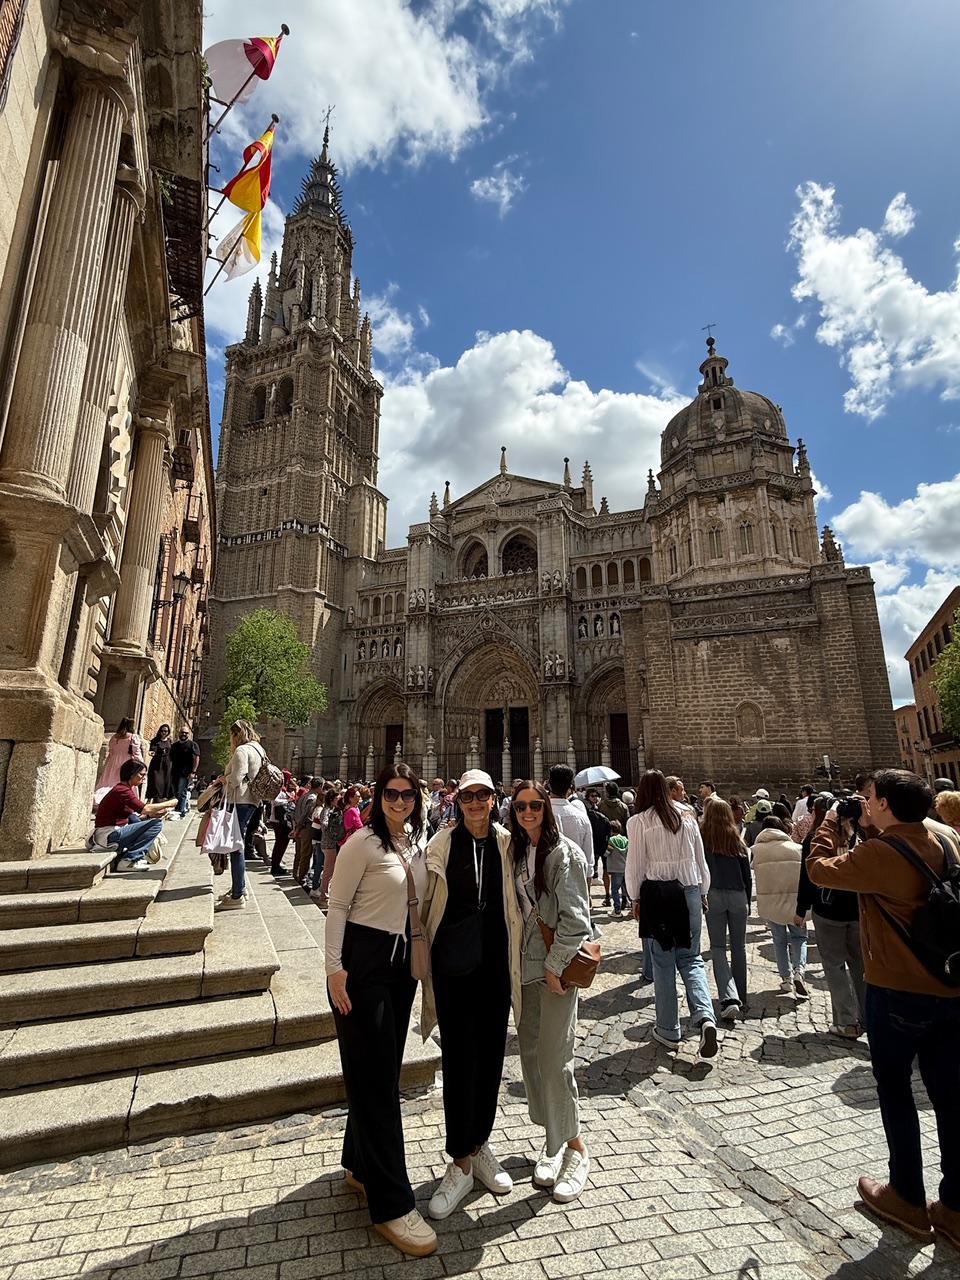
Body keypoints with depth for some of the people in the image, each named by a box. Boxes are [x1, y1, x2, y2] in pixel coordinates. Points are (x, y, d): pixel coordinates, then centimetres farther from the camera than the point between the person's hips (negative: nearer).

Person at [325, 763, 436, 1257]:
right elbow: (337, 906, -13)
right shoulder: (363, 842, -15)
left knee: (386, 1069, 18)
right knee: (375, 1076, 1)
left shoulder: (418, 843, 6)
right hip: (364, 961, -7)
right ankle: (391, 1204, 12)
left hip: (402, 961, 7)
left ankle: (360, 1166, 38)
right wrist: (334, 967, -17)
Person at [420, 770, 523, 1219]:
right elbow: (425, 904, -1)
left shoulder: (506, 843, -1)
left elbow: (516, 902, 10)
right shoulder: (443, 843, -8)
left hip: (495, 962, 3)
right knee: (459, 1060, 4)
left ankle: (479, 1144, 36)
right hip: (452, 963, -3)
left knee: (491, 1055, 14)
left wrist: (517, 956, 8)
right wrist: (423, 952, -1)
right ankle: (461, 1162, 23)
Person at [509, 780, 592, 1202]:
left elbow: (575, 917, -15)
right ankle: (553, 1139, 30)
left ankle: (575, 1149, 17)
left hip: (556, 968, -6)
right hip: (524, 967, 6)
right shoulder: (517, 854, 7)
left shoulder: (565, 853, -13)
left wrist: (554, 966, -14)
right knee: (530, 1053, 12)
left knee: (554, 1057, -3)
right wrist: (514, 960, 8)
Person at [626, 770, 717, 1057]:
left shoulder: (639, 821, -8)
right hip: (689, 890, 3)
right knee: (691, 958, 14)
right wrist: (703, 891, 21)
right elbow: (700, 859, 9)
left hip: (657, 892, -3)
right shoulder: (687, 816, 3)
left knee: (663, 962, 9)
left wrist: (635, 898, 8)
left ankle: (668, 1030, 18)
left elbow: (635, 865, -5)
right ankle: (705, 1017, -5)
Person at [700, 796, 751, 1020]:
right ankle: (740, 1000, 24)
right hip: (738, 896, 3)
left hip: (713, 896, -3)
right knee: (738, 947, 15)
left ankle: (729, 998, -9)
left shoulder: (702, 837, -3)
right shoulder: (737, 840, 6)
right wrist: (747, 903, 17)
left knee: (718, 948, 6)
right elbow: (747, 875, 9)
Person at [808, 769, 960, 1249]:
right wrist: (859, 830, 10)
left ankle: (908, 1200, 27)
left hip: (898, 990, -7)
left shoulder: (879, 853, -24)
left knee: (894, 1089, 13)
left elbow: (820, 869, -10)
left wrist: (831, 823, 2)